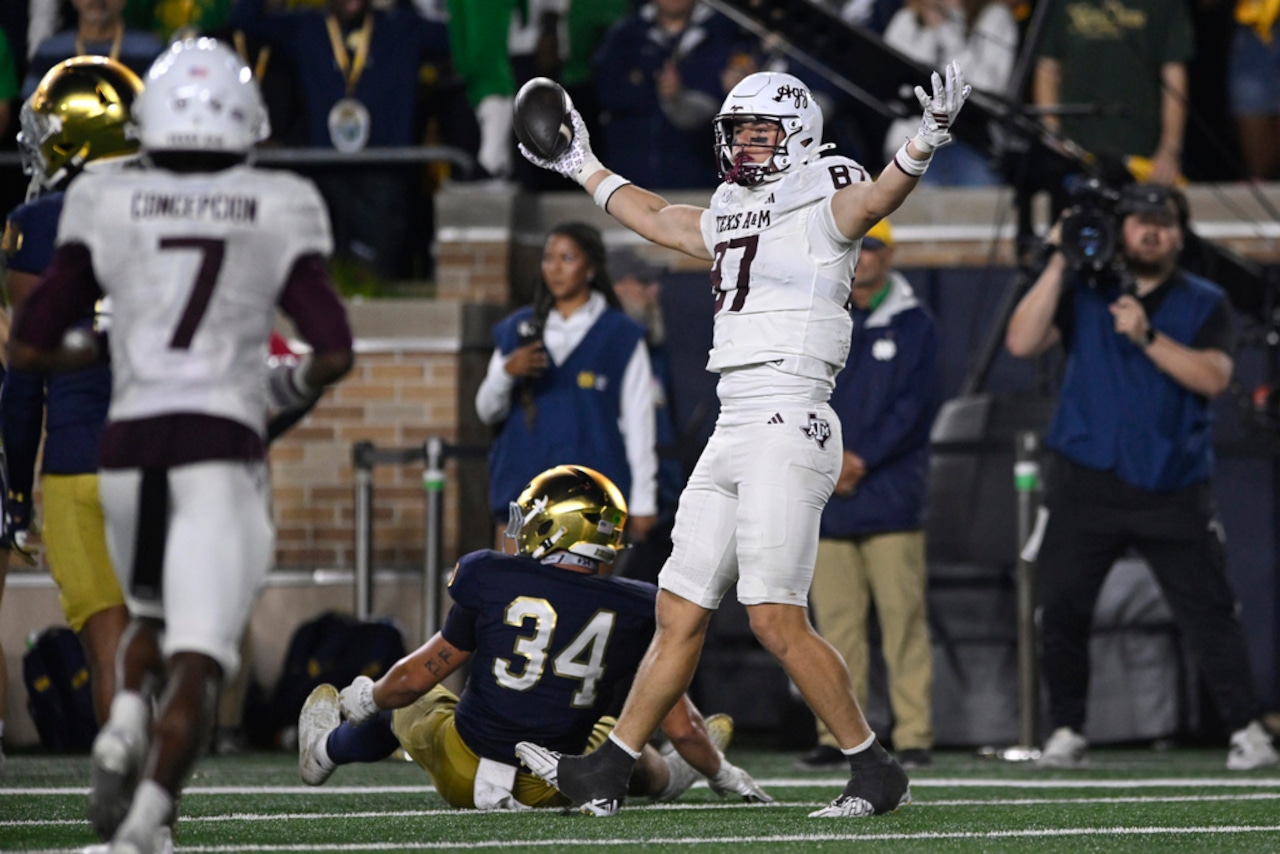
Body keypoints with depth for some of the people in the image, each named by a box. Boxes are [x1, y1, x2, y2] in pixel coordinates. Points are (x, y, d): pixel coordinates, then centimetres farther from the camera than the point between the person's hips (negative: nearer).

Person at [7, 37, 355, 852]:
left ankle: (125, 724, 0)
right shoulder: (278, 212, 2)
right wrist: (294, 384, 17)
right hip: (223, 450, -2)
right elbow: (335, 351, -4)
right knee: (197, 662, -4)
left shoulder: (105, 206, 4)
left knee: (154, 613, 28)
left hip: (129, 449, 3)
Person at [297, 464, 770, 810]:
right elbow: (682, 727, -5)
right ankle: (668, 777, 64)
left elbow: (418, 677, -2)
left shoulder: (493, 582, -13)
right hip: (551, 790, 0)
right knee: (616, 737, 32)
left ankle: (326, 750, 60)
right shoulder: (634, 612, -9)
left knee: (415, 702, 32)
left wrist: (369, 697, 19)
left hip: (463, 775, 0)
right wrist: (722, 773, 15)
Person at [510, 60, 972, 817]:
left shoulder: (823, 210, -3)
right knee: (680, 613, 10)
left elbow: (878, 196, -24)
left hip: (789, 427, -8)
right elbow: (655, 217, 38)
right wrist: (582, 167, 48)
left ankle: (877, 774, -5)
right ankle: (606, 774, 13)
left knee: (779, 620, -13)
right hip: (731, 434, 8)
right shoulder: (732, 220, 20)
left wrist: (925, 145, -44)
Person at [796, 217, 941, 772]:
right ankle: (838, 736, 4)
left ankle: (914, 736, -9)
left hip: (891, 497, -3)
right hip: (827, 501, 3)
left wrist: (862, 460, -11)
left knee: (902, 618, -8)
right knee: (835, 623, 1)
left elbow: (915, 405, -3)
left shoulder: (913, 325, 6)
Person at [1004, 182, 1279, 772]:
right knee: (1061, 609, -3)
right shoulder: (1082, 292, 11)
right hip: (1086, 479, 1)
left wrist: (1147, 336, -18)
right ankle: (1066, 733, 8)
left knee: (1209, 611, -8)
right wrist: (1059, 263, -7)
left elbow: (1213, 377, -7)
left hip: (1173, 485, -1)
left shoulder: (1204, 303, 10)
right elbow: (1022, 343, -4)